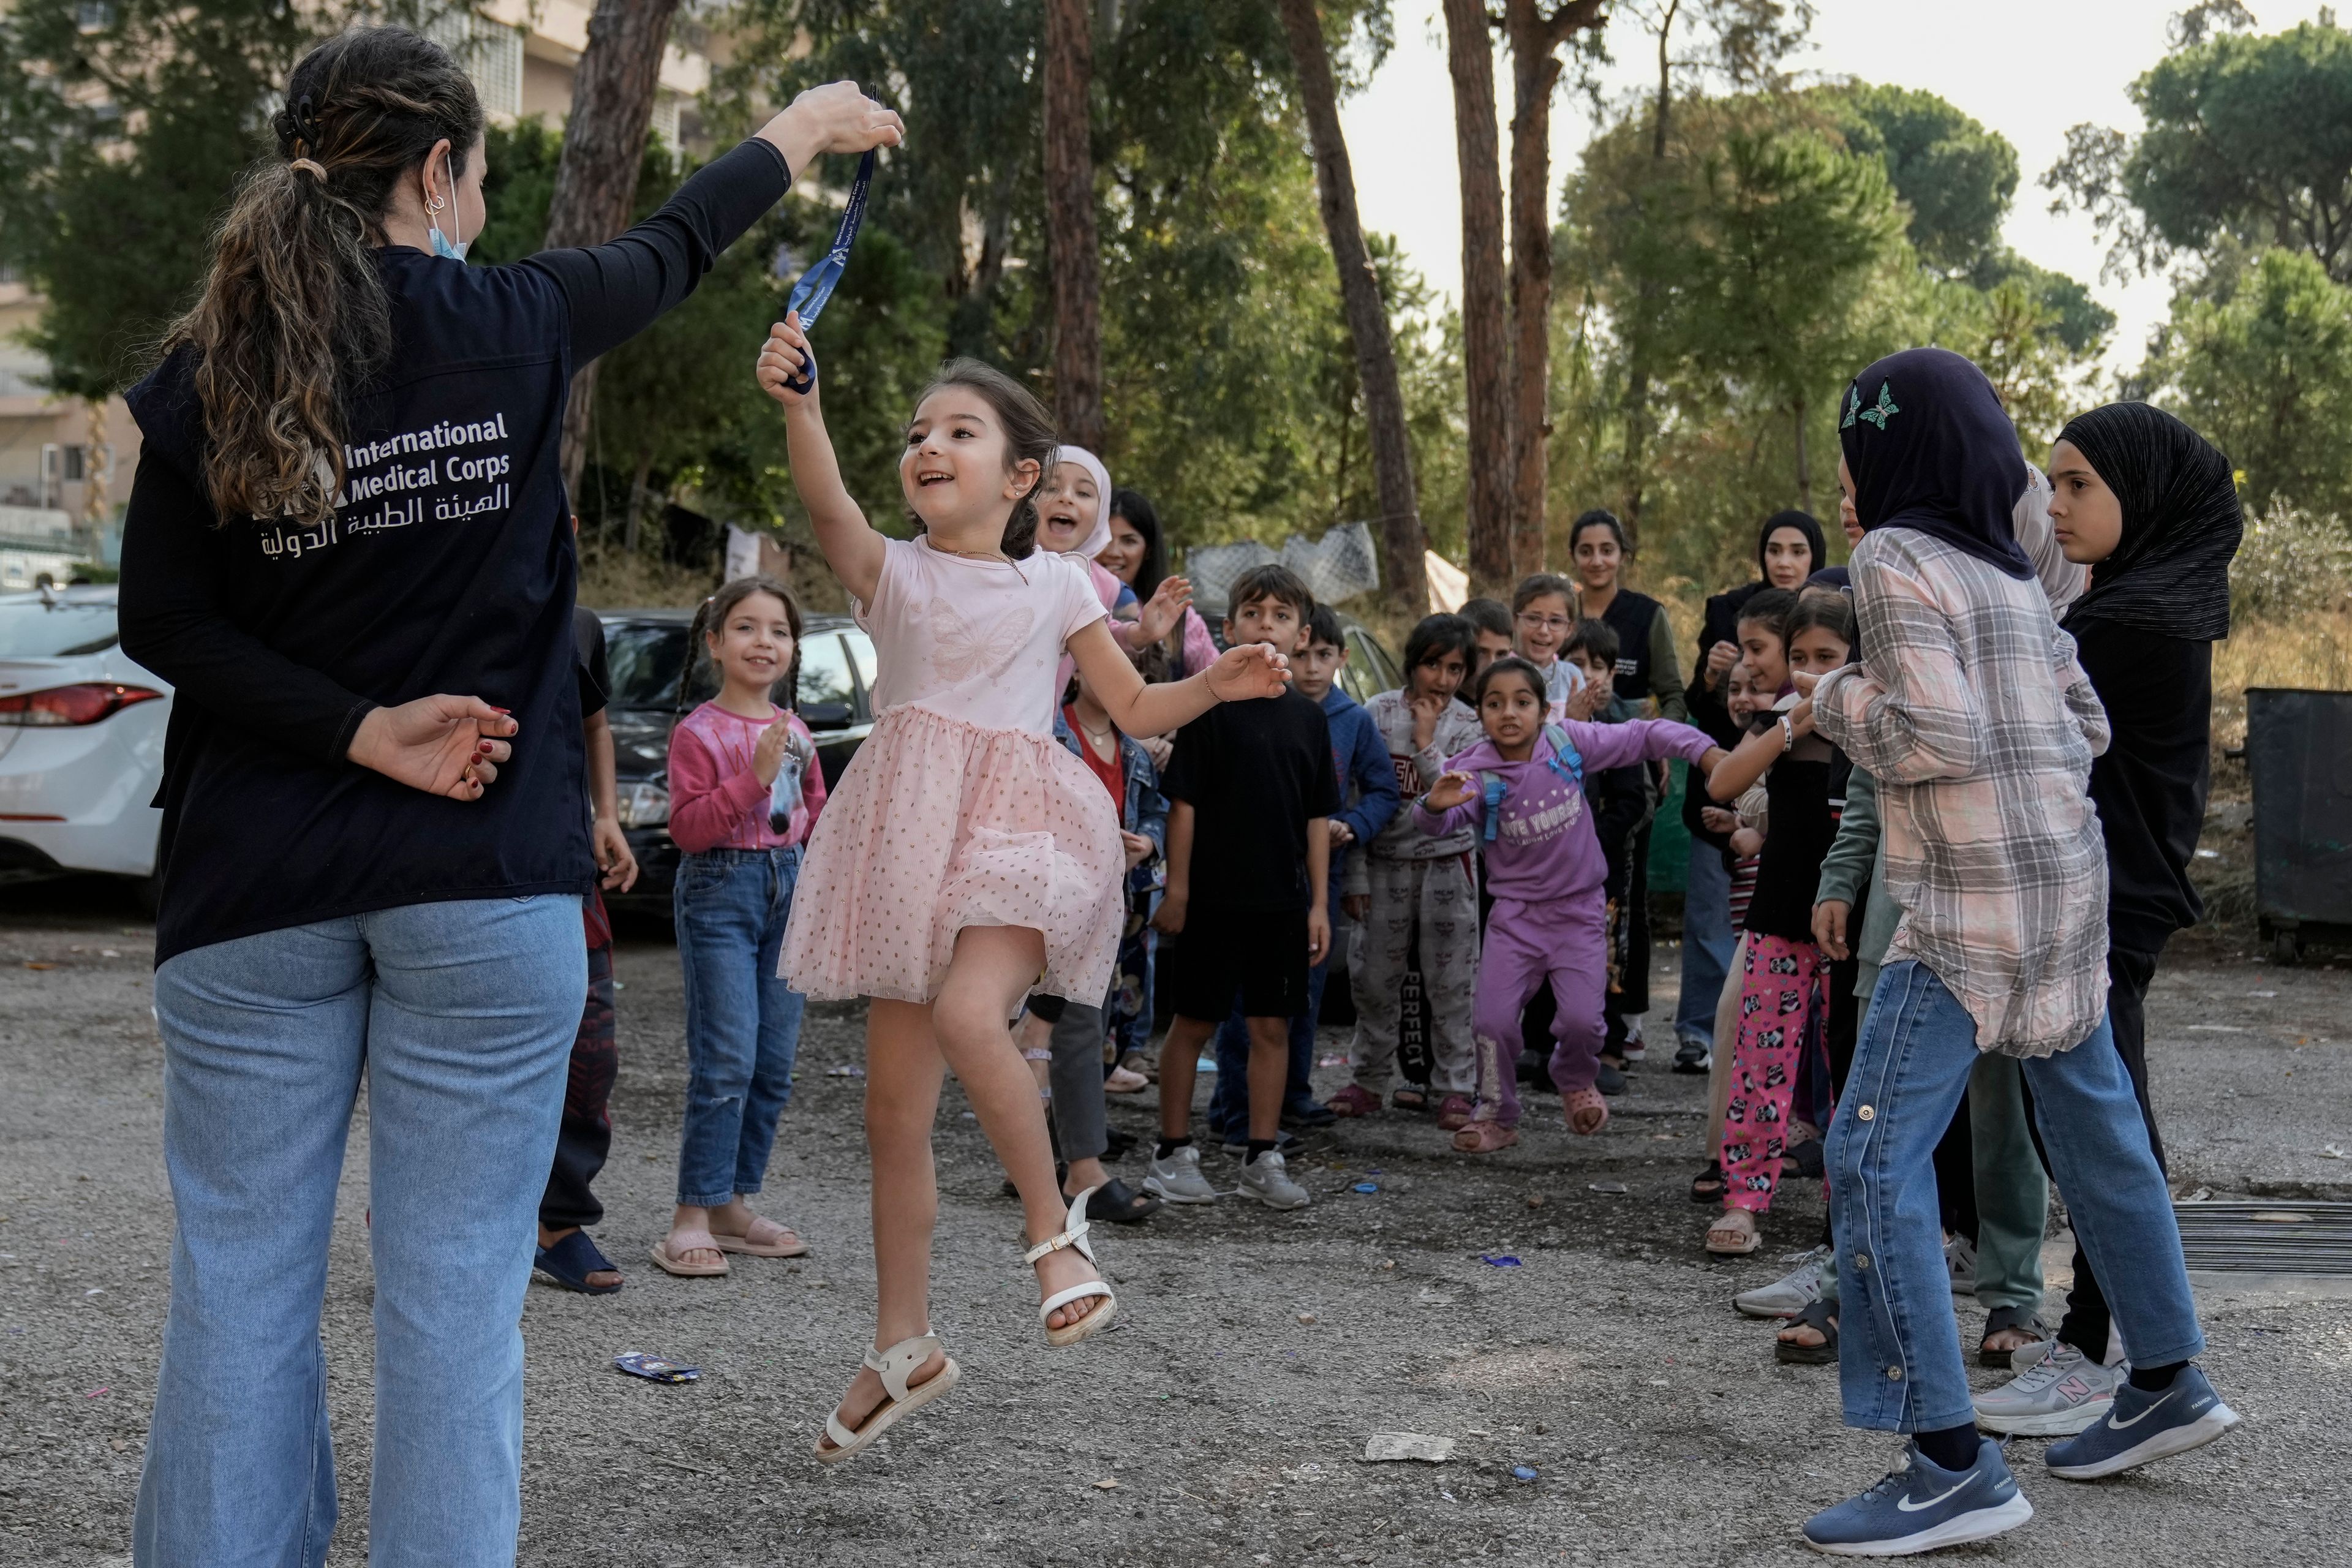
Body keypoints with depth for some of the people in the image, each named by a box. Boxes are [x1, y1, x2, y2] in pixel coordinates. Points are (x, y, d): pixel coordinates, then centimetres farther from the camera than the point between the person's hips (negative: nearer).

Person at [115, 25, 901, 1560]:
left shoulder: (205, 373, 1)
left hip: (259, 884, 2)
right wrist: (802, 127, 33)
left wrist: (362, 733, -6)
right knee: (456, 1295, 3)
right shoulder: (509, 326, -2)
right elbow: (673, 251, 16)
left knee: (239, 1283, 7)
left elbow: (161, 621, -2)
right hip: (486, 881, -2)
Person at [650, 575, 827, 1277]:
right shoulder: (698, 732, -6)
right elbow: (687, 827, -15)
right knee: (725, 1062, -11)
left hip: (787, 888, 7)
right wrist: (754, 779, -22)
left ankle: (733, 1205, 18)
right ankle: (691, 1219, -4)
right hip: (719, 893, -7)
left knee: (774, 1063, 8)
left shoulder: (795, 732, 13)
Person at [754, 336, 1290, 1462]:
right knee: (893, 1109, 6)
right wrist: (797, 403, -34)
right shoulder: (890, 571, 7)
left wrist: (1216, 685, -5)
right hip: (910, 840, 3)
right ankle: (905, 1351, 20)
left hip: (1019, 831, -2)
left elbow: (1135, 708, 14)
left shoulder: (1056, 585, 8)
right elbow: (825, 504, -15)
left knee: (967, 1014, -33)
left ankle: (1054, 1225, -11)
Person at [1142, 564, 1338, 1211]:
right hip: (1214, 893, -4)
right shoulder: (1210, 703, -4)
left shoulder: (1308, 716, 7)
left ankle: (1262, 1157, 16)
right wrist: (1176, 889, -9)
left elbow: (1318, 816, 10)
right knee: (1193, 1023, 4)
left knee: (1273, 1026, 7)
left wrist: (1319, 902, 6)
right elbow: (1183, 802, -5)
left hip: (1283, 899, 4)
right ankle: (1173, 1153, 14)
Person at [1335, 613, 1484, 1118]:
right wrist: (1355, 877, -5)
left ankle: (1454, 1084, 13)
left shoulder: (1468, 726, -1)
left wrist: (1426, 746, -17)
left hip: (1447, 862, 0)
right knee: (1375, 977, 5)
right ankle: (1369, 1080, 19)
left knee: (1451, 980, 2)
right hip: (1386, 861, 0)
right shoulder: (1378, 714, -4)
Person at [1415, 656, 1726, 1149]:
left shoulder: (1570, 742, -9)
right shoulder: (1477, 773, -14)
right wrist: (1435, 806, -53)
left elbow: (1645, 736, -2)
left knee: (1582, 1020, -9)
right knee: (1493, 1021, -7)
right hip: (1516, 913, -1)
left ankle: (1574, 1081, 26)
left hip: (1578, 909, 1)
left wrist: (1706, 751, -11)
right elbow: (1443, 821, -30)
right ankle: (1495, 1115, 19)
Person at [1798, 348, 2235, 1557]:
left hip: (1974, 899, -9)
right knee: (2091, 1125, 20)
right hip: (2067, 878, 9)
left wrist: (1837, 701, -5)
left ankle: (1954, 1465, -11)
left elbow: (1935, 731, -20)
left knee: (1873, 1154, -9)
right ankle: (2167, 1383, 34)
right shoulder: (2008, 571, 14)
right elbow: (2087, 725, 16)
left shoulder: (1895, 559, -11)